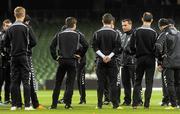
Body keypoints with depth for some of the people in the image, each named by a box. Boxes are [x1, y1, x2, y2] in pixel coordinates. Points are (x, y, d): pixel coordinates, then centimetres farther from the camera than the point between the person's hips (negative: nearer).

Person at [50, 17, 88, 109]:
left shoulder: (59, 35, 7)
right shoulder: (78, 35, 2)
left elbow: (52, 46, 1)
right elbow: (85, 45, -7)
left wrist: (55, 57, 7)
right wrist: (80, 55, 3)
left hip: (62, 61, 2)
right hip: (73, 61, -2)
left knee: (58, 83, 7)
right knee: (70, 83, 3)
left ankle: (54, 104, 3)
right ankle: (67, 103, -4)